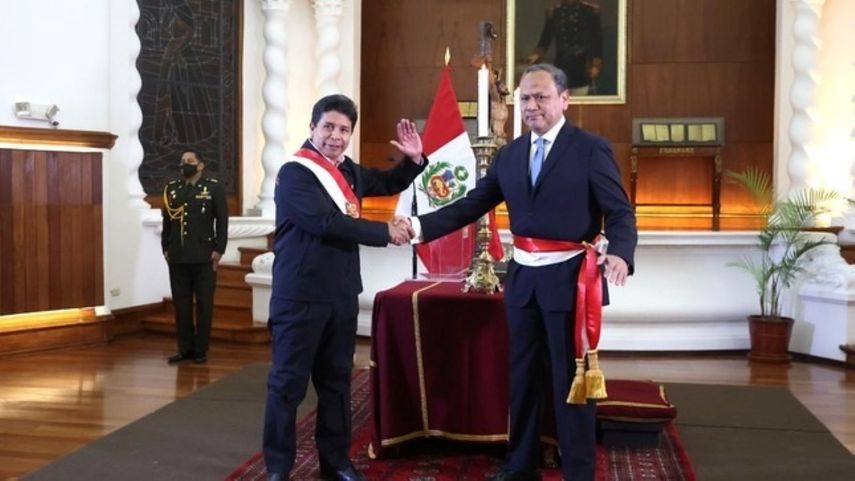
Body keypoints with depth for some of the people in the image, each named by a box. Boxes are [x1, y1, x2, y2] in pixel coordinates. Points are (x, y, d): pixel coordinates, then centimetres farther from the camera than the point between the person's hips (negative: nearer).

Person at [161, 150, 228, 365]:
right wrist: (165, 248, 6)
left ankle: (201, 350, 11)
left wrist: (218, 249, -9)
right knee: (181, 304, 7)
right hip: (178, 257, 4)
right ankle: (185, 348, 16)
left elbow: (222, 220, -3)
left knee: (204, 305, 3)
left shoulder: (213, 187, 0)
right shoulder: (171, 189, 12)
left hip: (204, 257, -3)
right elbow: (167, 220, 12)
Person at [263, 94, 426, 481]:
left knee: (336, 380, 15)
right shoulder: (294, 173, -12)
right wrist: (385, 232, -17)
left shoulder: (349, 171, 10)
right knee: (288, 382, 3)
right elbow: (326, 222, -23)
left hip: (342, 295, 7)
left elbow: (389, 184, 26)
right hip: (300, 297, -7)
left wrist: (414, 159, 6)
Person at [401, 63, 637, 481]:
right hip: (523, 277, 6)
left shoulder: (591, 148, -7)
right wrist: (420, 226, -5)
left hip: (568, 278, -5)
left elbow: (620, 212, -11)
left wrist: (619, 253, -31)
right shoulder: (510, 154, 8)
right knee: (522, 376, 16)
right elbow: (473, 204, 7)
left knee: (571, 378, 4)